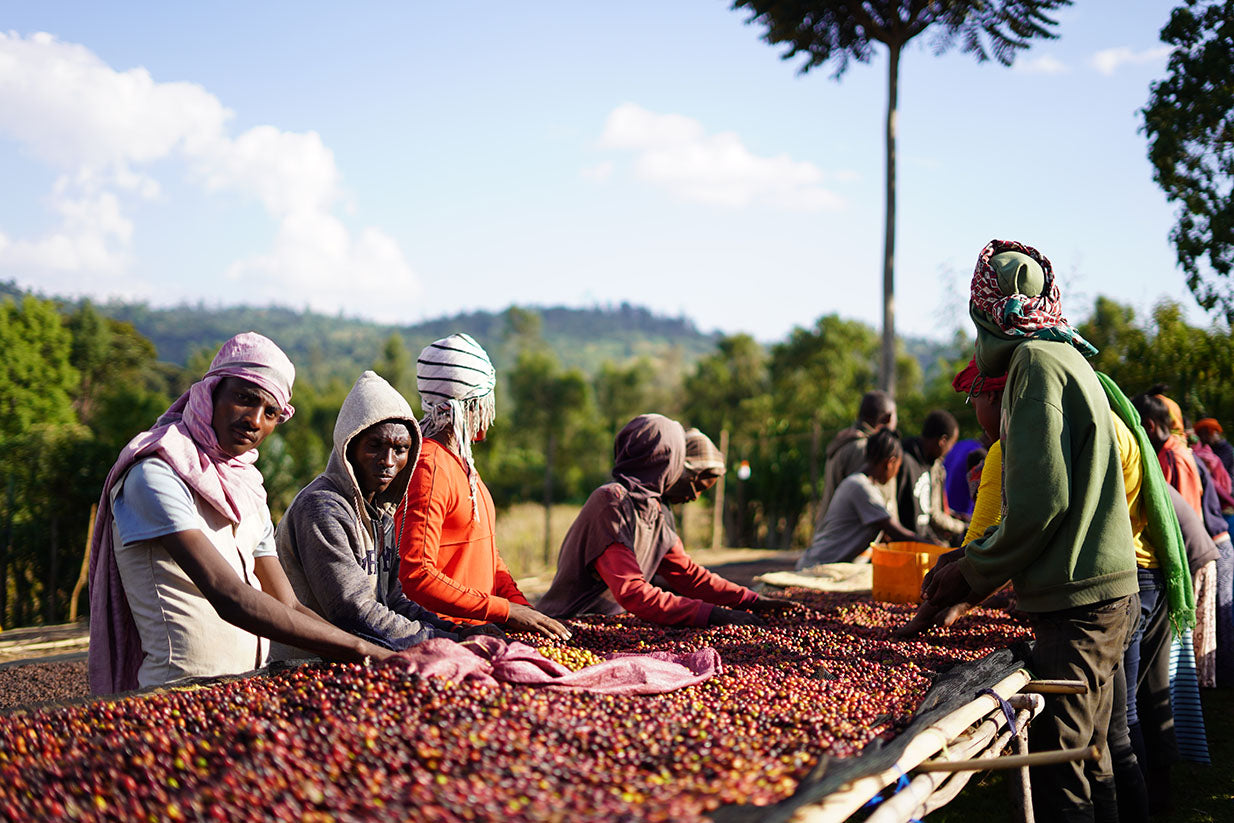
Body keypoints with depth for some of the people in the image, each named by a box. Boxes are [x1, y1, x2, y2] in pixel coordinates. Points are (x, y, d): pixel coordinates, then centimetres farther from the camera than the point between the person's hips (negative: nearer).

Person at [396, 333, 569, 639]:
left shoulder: (460, 460, 19)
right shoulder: (428, 468, -13)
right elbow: (416, 575, -21)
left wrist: (522, 607, 4)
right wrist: (506, 612, -19)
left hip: (477, 626, 9)